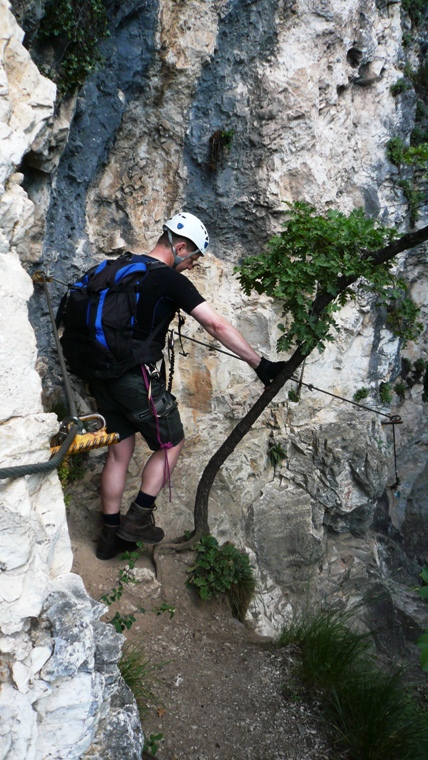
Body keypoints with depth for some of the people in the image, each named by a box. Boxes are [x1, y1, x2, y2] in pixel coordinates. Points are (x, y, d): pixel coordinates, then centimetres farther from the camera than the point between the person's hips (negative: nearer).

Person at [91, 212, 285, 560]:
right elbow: (218, 326, -19)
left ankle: (111, 535, 26)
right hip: (137, 378, -8)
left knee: (119, 452, 17)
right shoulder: (172, 281, -13)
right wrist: (259, 363, -18)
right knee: (171, 444, 13)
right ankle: (138, 519, 14)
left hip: (104, 374, 8)